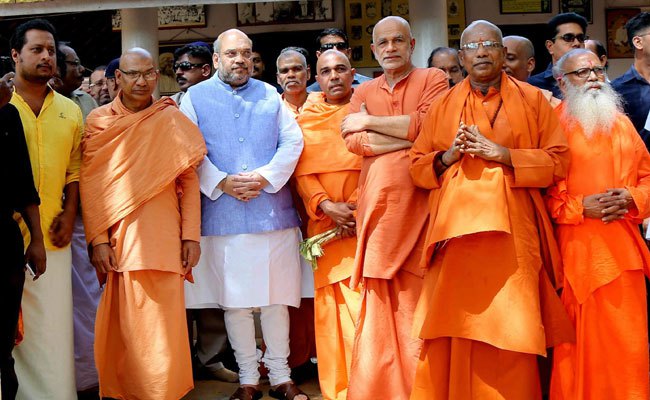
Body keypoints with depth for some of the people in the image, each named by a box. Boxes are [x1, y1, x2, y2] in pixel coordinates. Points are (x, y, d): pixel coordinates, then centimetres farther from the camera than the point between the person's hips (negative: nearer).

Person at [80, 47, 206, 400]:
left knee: (162, 321, -4)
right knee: (120, 323, 3)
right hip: (116, 237, 1)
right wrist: (97, 240, -6)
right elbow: (89, 184, 2)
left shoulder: (171, 120, 7)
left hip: (162, 236, 0)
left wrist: (191, 236, -2)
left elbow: (189, 180, 5)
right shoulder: (98, 121, 6)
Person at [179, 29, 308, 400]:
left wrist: (265, 177, -10)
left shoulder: (270, 95, 14)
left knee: (277, 298, 4)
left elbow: (293, 141, 5)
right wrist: (221, 182, -13)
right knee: (234, 300, 3)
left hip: (273, 211, 1)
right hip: (223, 216, -1)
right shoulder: (195, 98, 8)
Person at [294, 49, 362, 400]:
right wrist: (327, 205, -10)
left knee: (362, 301, -10)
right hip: (324, 222, 2)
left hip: (365, 220, -2)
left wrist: (357, 206, -11)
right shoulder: (307, 116, 12)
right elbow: (302, 170, 5)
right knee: (330, 304, 1)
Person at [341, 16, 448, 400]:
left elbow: (426, 124, -10)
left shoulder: (433, 79, 8)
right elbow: (353, 141, 1)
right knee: (381, 303, 2)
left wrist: (370, 122, -1)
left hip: (418, 201, -3)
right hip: (378, 203, 3)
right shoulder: (364, 92, 19)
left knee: (418, 300, -4)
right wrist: (409, 137, -7)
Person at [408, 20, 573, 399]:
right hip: (457, 234, 2)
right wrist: (449, 156, -6)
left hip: (511, 233, -1)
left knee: (510, 333, -4)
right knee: (455, 337, -1)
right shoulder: (443, 106, 14)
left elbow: (559, 161, 2)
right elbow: (417, 166, 13)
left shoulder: (532, 99, 8)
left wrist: (504, 154, -10)